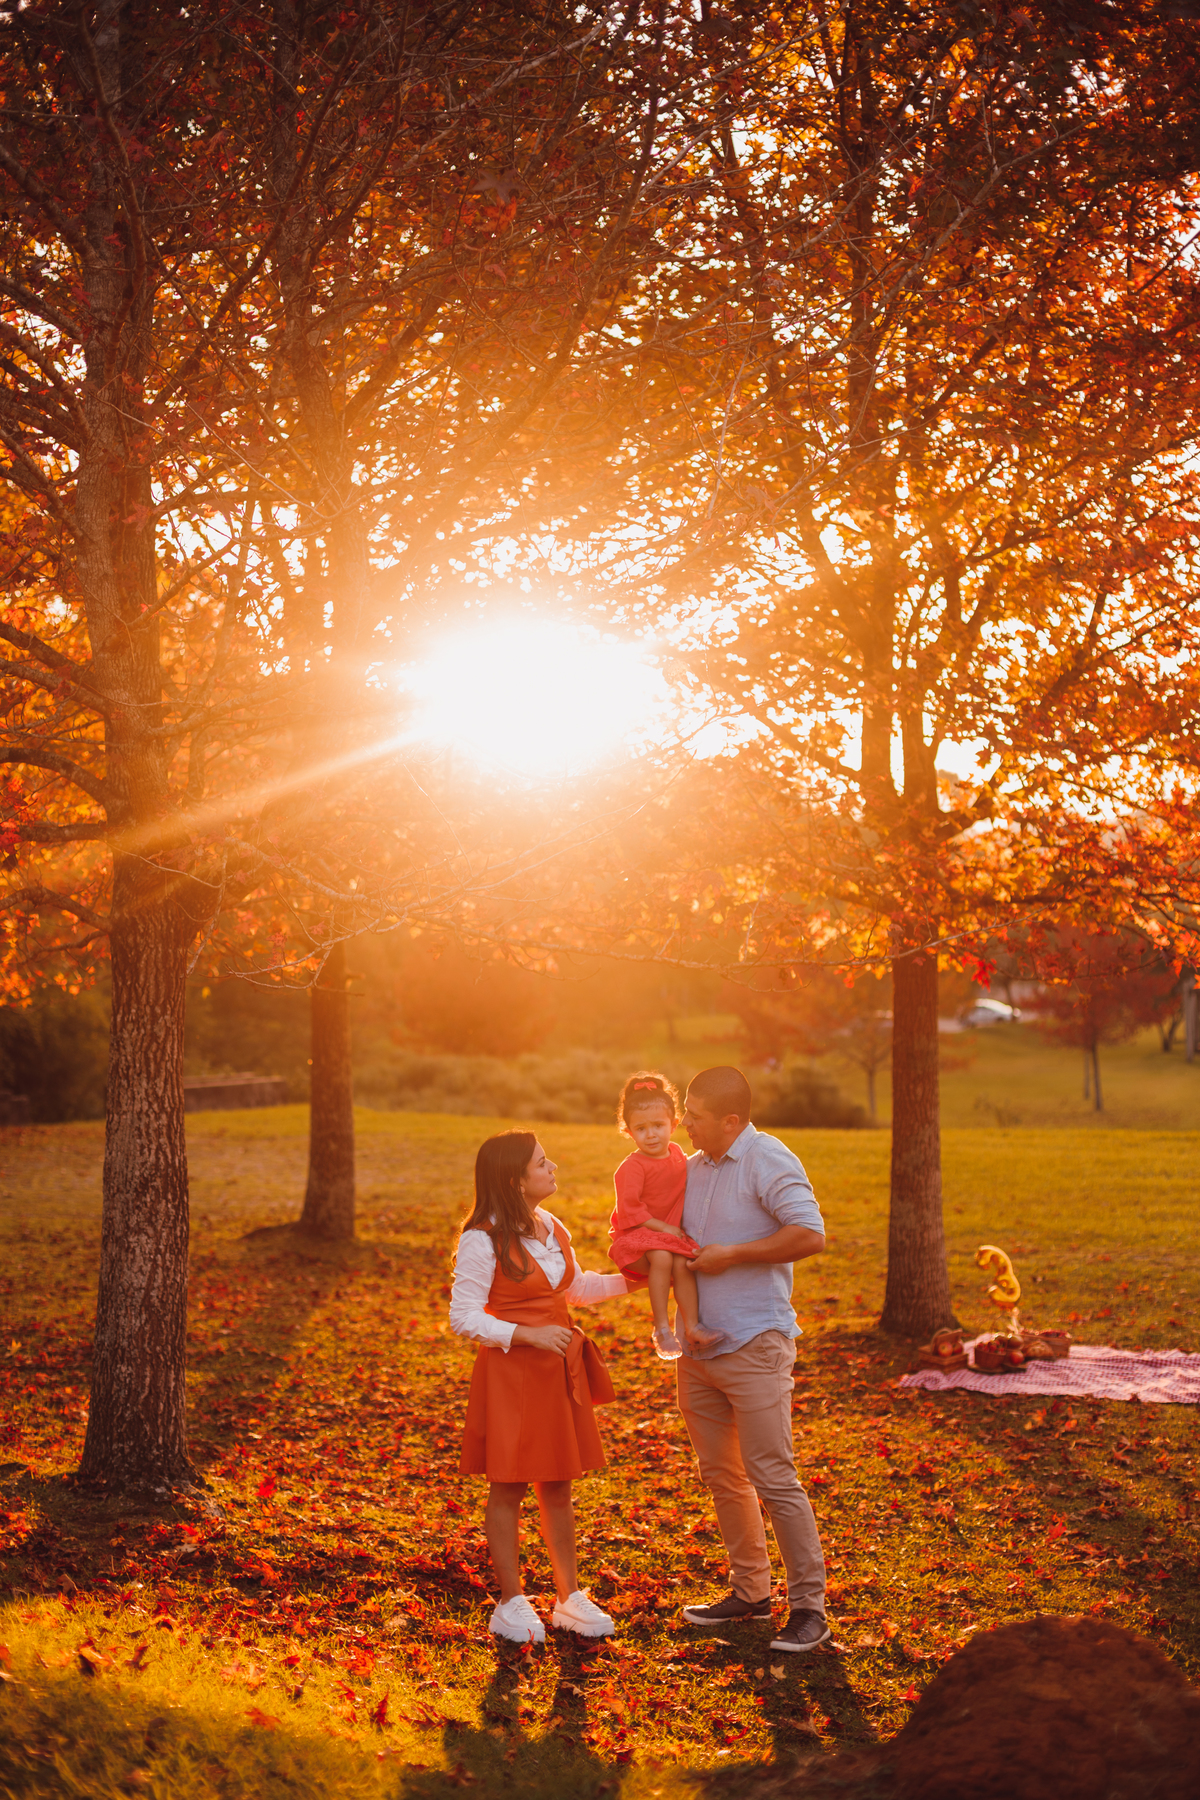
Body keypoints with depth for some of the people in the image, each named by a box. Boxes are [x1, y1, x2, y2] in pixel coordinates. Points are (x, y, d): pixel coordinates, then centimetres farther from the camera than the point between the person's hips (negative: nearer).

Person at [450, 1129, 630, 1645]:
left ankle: (569, 1598, 21)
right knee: (508, 1488, 3)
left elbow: (576, 1288, 22)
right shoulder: (483, 1240, -17)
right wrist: (528, 1335, -25)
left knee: (557, 1486, 13)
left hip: (558, 1371, 7)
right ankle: (511, 1604, 14)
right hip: (509, 1372, -7)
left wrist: (634, 1278, 13)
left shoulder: (551, 1227, 7)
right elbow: (463, 1317, -17)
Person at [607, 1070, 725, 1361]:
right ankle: (662, 1328, -28)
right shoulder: (633, 1166, -14)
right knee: (661, 1258, -33)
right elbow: (629, 1208, -18)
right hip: (636, 1234, -5)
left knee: (682, 1263, -24)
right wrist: (663, 1227, -17)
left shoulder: (677, 1156, 8)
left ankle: (692, 1326, -20)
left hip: (670, 1234, 6)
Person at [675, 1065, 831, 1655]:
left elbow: (810, 1235, -22)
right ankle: (749, 1591, 26)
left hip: (755, 1346, -8)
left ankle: (809, 1606, 2)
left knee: (773, 1479, -7)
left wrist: (732, 1256, -18)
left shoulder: (768, 1162, -11)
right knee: (721, 1475, 14)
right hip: (697, 1348, 8)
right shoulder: (693, 1167, 13)